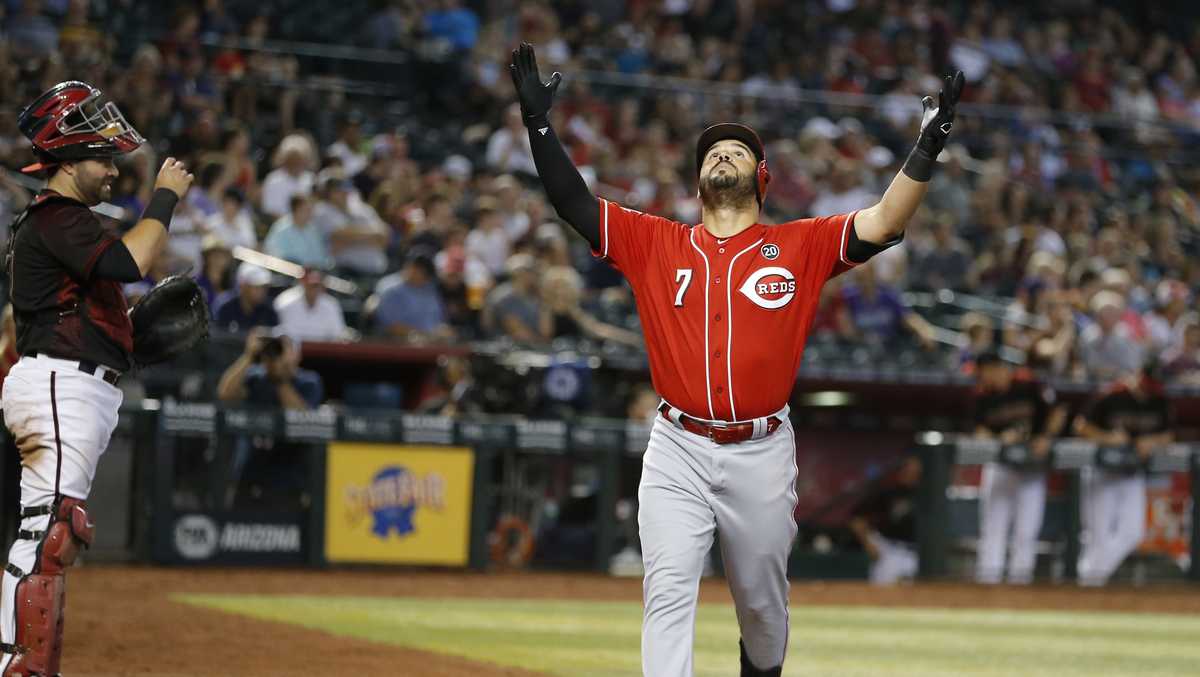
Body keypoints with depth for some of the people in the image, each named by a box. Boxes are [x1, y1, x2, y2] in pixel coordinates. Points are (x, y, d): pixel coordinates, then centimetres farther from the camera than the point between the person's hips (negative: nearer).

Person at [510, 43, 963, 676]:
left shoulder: (800, 246, 5)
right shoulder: (654, 243, 7)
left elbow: (884, 224, -5)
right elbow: (574, 202, 2)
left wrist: (928, 145, -15)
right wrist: (538, 122, -7)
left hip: (762, 453, 0)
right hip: (678, 450, 0)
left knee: (761, 599, 12)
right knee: (669, 591, -12)